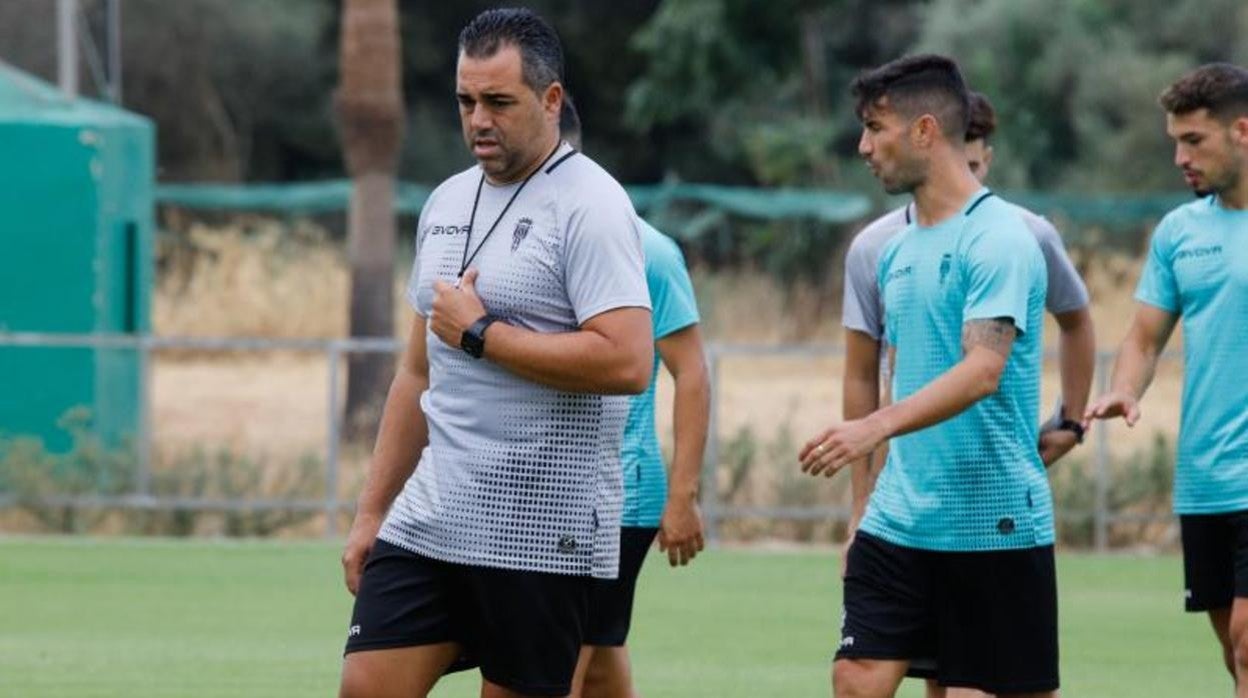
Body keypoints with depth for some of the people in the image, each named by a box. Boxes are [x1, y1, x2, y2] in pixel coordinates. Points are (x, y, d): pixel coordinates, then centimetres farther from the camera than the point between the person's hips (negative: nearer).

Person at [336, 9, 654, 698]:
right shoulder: (446, 202, 14)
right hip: (428, 516, 7)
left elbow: (626, 362, -22)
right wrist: (371, 511, 17)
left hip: (540, 534, -7)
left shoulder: (589, 206, -9)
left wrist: (480, 332, -15)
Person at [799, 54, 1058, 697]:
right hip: (899, 521, 7)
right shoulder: (896, 248, 13)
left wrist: (875, 427, -36)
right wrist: (880, 498, 17)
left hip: (995, 523, -7)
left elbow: (982, 372, -24)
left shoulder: (998, 237, -12)